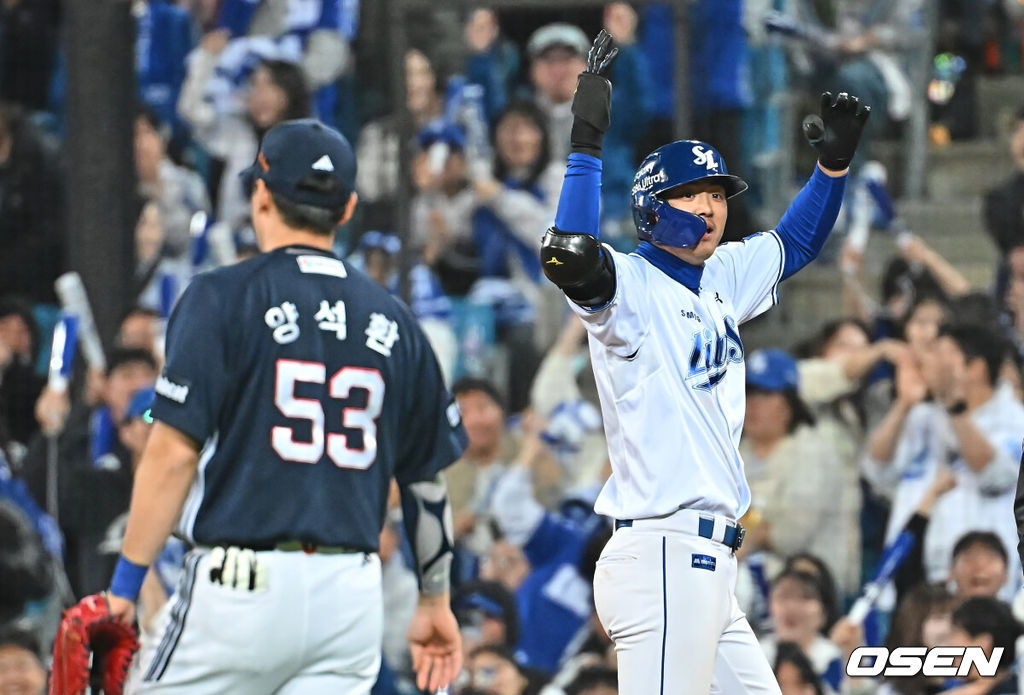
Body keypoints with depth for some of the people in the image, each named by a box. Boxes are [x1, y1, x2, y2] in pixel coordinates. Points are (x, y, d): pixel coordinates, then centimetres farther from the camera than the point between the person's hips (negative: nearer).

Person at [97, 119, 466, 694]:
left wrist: (125, 587, -6)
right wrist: (436, 601, 26)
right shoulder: (392, 321, 11)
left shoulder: (222, 299, -3)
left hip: (241, 586, -4)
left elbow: (175, 452, -9)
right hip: (353, 596, 4)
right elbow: (428, 474, 15)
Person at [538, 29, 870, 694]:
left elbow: (797, 241, 35)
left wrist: (835, 161, 22)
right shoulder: (632, 285, -7)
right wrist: (587, 141, -29)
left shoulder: (720, 278, 18)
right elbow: (568, 258, -29)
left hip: (705, 564, 10)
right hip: (663, 558, -10)